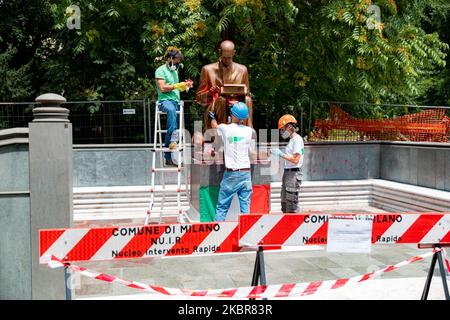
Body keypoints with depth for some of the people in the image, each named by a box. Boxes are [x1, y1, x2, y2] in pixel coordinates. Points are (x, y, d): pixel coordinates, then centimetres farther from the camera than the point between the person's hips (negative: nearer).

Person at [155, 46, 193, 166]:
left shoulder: (174, 71, 24)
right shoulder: (161, 70, -2)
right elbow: (163, 88, -12)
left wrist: (184, 86, 13)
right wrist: (177, 85, -13)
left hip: (176, 101, 8)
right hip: (165, 101, -8)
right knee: (171, 110, -42)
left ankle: (168, 158, 8)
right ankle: (173, 139, -48)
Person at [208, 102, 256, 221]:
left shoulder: (225, 128, -4)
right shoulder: (249, 131, 0)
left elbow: (214, 126, 21)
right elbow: (252, 153, 7)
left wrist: (212, 116, 42)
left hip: (231, 173, -2)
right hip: (246, 173, 2)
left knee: (222, 207, 3)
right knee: (245, 207, 6)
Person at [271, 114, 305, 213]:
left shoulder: (297, 139, -13)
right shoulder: (292, 139, 16)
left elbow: (295, 160, -19)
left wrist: (281, 154, -14)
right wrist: (277, 153, 10)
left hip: (294, 174, -10)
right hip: (287, 172, 10)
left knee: (291, 203, -7)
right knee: (284, 202, 15)